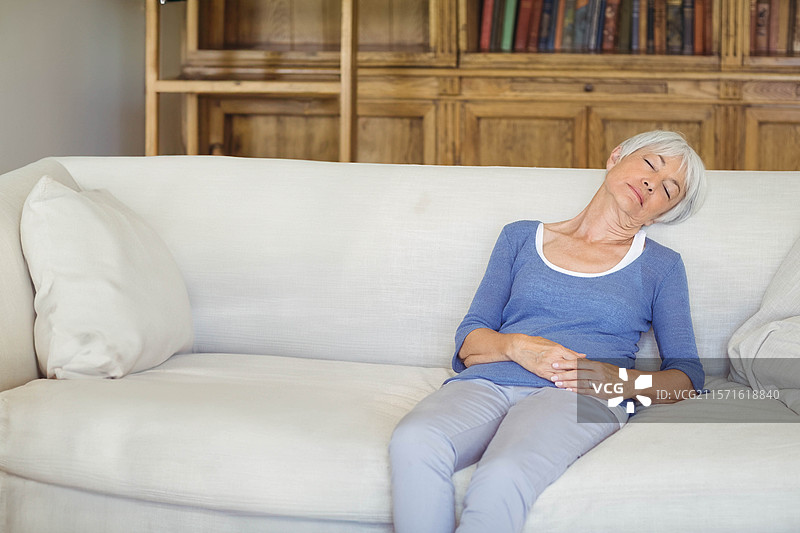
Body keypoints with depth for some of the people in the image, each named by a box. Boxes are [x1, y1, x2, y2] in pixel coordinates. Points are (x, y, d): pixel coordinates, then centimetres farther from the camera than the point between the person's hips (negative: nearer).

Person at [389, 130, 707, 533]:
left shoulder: (661, 265, 22)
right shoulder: (522, 237, 25)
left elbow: (687, 376, 14)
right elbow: (468, 340, 17)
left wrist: (623, 381, -7)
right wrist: (516, 346, -6)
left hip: (578, 398, -2)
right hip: (487, 383, 2)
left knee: (502, 477, -39)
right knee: (413, 443, -35)